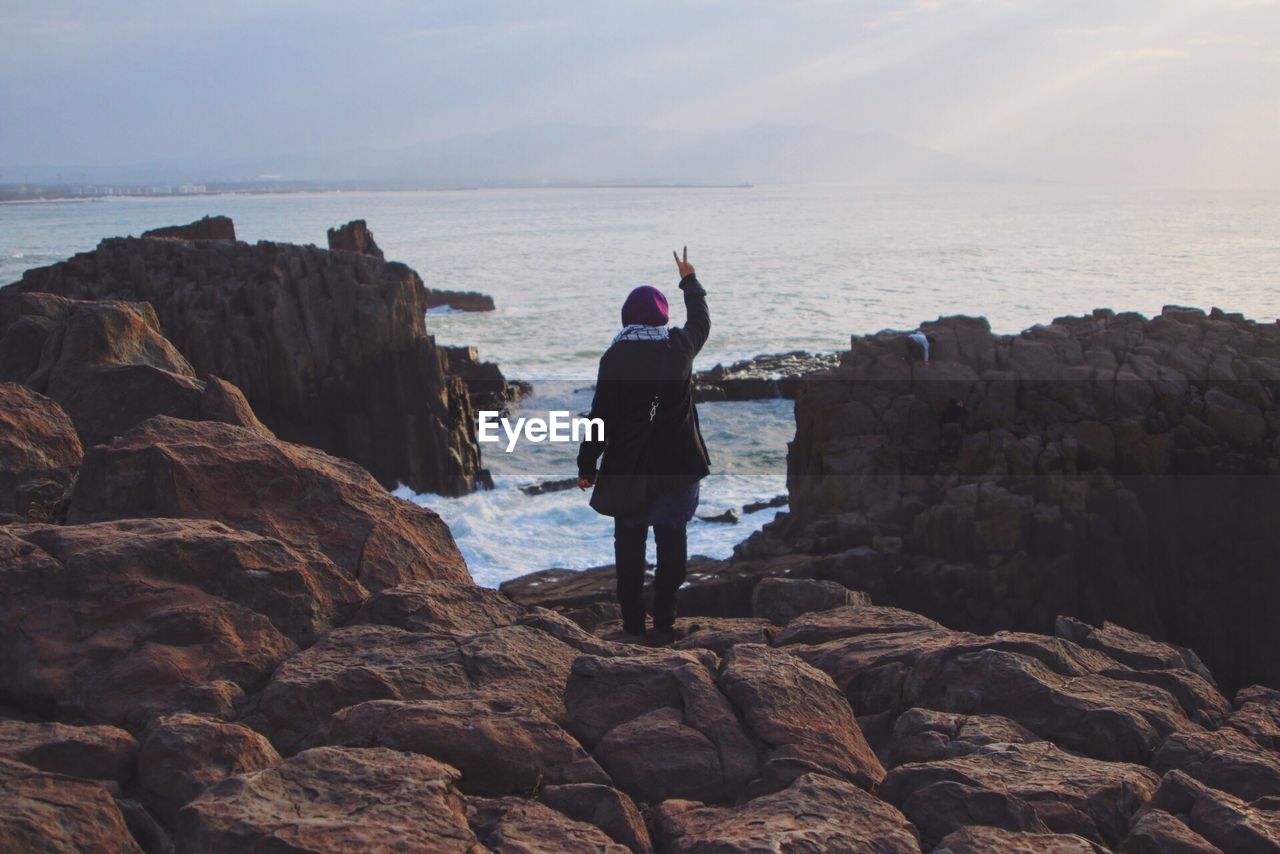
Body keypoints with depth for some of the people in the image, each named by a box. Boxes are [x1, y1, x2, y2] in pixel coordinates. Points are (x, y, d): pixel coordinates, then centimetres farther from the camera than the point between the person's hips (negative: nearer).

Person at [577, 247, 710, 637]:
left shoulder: (614, 356, -8)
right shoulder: (680, 347, -2)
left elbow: (602, 415, -8)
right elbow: (701, 320, 22)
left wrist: (587, 465, 1)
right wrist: (689, 279, 38)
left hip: (629, 464, -1)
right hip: (678, 463, 2)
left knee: (629, 543, 8)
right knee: (671, 540, 10)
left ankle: (633, 621, 9)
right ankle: (664, 618, 10)